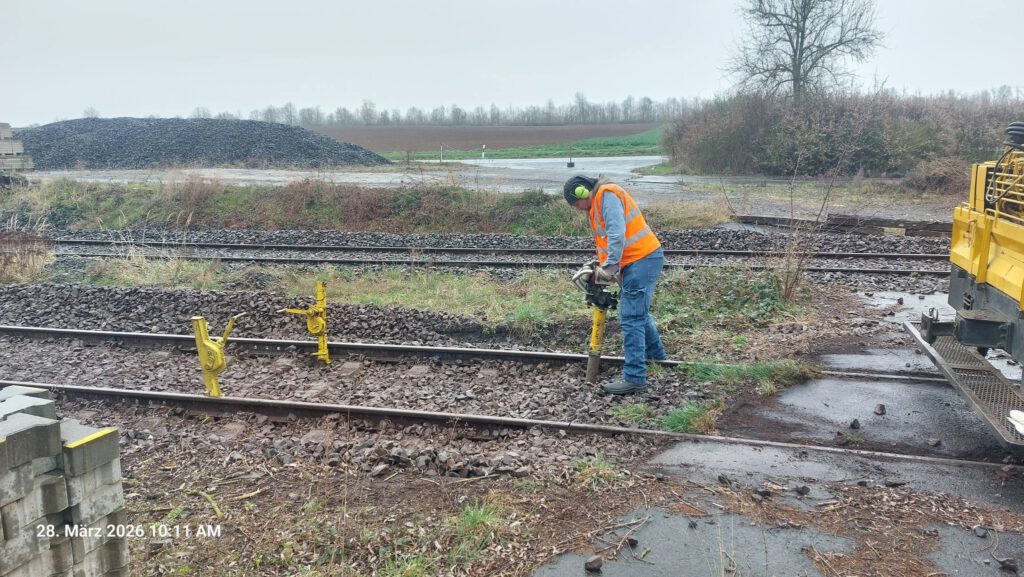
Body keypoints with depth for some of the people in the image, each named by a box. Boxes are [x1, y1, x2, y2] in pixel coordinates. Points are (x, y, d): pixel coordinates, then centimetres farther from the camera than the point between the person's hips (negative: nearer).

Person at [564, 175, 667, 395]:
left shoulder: (607, 195, -12)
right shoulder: (598, 203, 20)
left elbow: (617, 235, -23)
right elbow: (607, 239, 15)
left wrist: (609, 268, -21)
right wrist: (603, 268, 2)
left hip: (642, 259, -11)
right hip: (639, 261, 11)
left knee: (631, 318, -11)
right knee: (639, 311, 26)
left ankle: (635, 378, -9)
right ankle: (656, 354, 45)